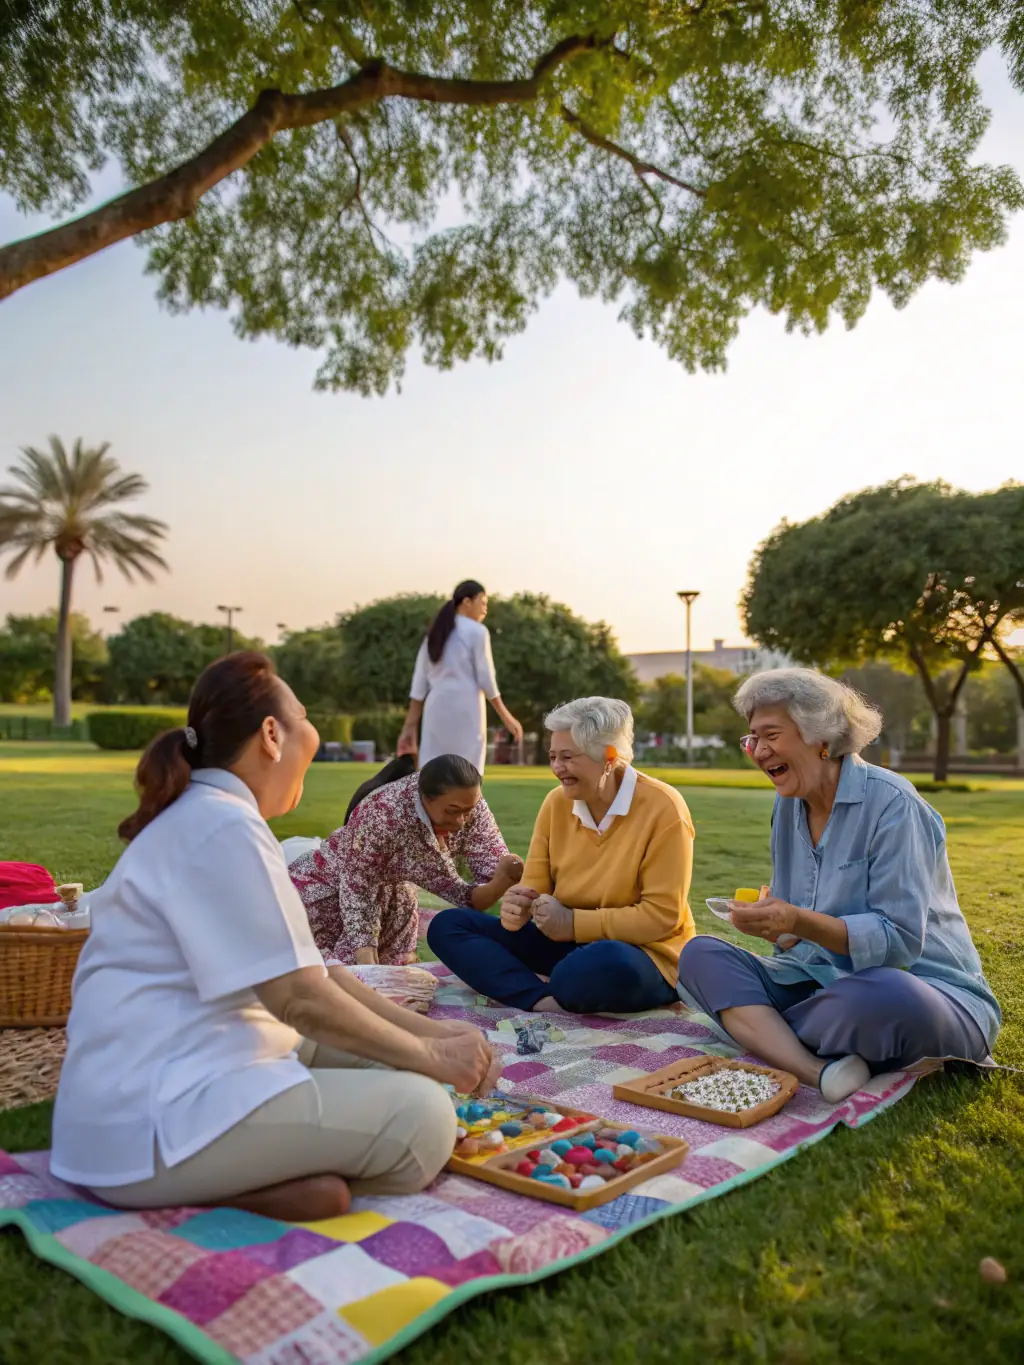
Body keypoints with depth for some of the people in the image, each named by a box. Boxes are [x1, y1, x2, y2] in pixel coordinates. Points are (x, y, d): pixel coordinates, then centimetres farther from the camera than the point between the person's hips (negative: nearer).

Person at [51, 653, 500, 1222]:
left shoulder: (208, 817, 13)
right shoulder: (223, 827, -18)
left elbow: (310, 969, 12)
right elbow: (301, 998, -22)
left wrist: (430, 1031, 5)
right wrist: (428, 1055, -8)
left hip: (187, 1069, 11)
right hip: (153, 1120, -11)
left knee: (378, 1054, 15)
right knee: (421, 1117, -15)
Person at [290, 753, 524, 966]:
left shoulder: (472, 805, -22)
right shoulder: (384, 813, -37)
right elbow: (356, 889, -30)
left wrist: (503, 879, -43)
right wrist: (368, 964, -35)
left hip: (390, 891, 5)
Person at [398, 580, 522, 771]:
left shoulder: (434, 634, 17)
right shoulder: (477, 631, -1)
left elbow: (419, 685, 13)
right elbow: (486, 679, -6)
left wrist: (410, 727, 13)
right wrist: (506, 717, 1)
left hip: (437, 710, 6)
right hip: (466, 710, -6)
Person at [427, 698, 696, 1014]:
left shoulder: (662, 808, -15)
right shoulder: (556, 803, 2)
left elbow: (662, 915, -17)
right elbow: (535, 887, 6)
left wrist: (574, 923, -21)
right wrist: (517, 907, -18)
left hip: (641, 953, -6)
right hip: (564, 941, 7)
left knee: (609, 965, -44)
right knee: (447, 926, -7)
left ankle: (546, 991, -12)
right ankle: (544, 999, -25)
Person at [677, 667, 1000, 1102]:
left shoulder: (890, 803, -15)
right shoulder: (789, 805, 7)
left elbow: (900, 940, -20)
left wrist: (800, 922, -33)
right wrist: (768, 921, -12)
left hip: (922, 988, -7)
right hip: (823, 981, 7)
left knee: (886, 998, -42)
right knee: (700, 954, -11)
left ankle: (752, 1025, -13)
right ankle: (815, 1070, -32)